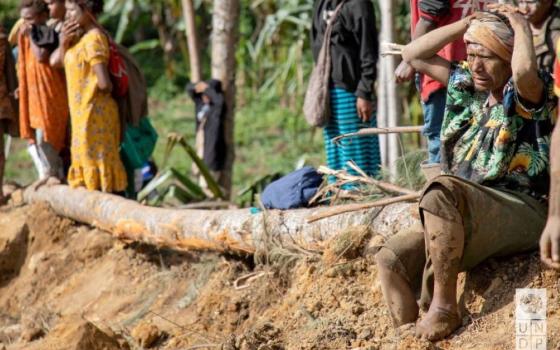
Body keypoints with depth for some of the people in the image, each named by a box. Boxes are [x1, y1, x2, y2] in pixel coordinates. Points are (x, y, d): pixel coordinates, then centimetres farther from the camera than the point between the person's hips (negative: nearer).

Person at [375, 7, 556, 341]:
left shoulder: (526, 94, -4)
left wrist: (521, 25, -10)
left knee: (441, 191, -34)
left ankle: (443, 306, -27)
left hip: (522, 213, -7)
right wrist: (468, 23, 12)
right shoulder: (468, 86, 17)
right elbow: (414, 55, 20)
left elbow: (525, 70, -30)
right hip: (466, 221, 7)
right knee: (393, 257, -15)